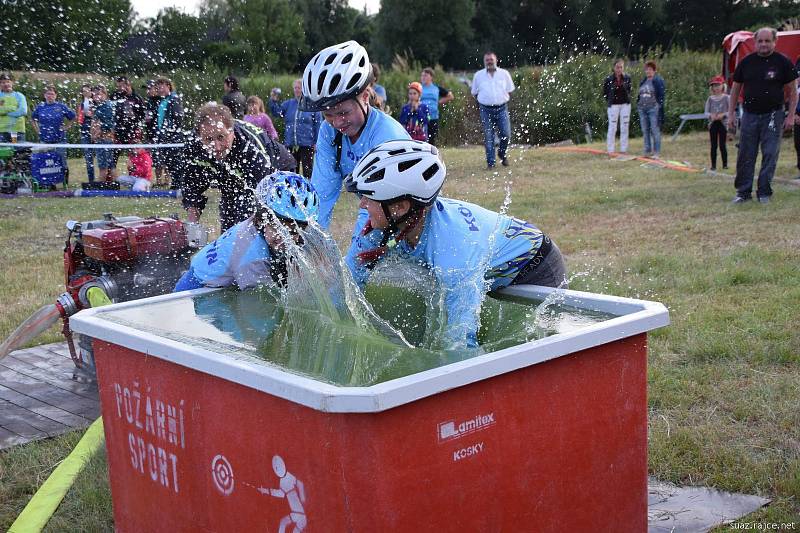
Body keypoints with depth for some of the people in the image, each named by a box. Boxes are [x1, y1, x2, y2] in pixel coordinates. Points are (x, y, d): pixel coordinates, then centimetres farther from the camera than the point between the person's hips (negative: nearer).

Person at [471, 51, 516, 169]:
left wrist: (503, 100, 5)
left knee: (506, 134, -7)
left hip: (502, 108, 0)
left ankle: (502, 154, 21)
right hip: (486, 110, 0)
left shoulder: (504, 73, 5)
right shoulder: (478, 75, 5)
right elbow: (475, 93, 12)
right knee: (488, 137, 0)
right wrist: (483, 102, 6)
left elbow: (509, 90, 13)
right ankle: (490, 162, 8)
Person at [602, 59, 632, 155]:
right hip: (613, 105, -3)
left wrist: (627, 98, 2)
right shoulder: (609, 79, -7)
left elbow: (629, 90, 14)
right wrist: (609, 101, -1)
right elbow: (605, 93, 3)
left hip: (625, 105, 3)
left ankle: (624, 149, 13)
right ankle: (611, 150, 4)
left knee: (624, 127, 6)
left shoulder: (627, 78, 0)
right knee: (612, 127, -2)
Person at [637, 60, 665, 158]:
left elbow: (661, 95, -8)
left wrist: (660, 109, -14)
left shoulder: (658, 81, -4)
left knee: (655, 130, -6)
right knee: (645, 131, 8)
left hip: (653, 109, -7)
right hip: (642, 109, 7)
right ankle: (647, 151, 15)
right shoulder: (643, 81, 17)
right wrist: (638, 105, 17)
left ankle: (657, 152, -2)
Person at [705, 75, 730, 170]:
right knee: (713, 146, 4)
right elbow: (706, 112, 4)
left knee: (722, 145, -2)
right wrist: (711, 115, -16)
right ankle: (713, 165, 7)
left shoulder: (726, 98, -1)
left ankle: (725, 164, 6)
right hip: (712, 123, 2)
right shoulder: (710, 99, 6)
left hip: (722, 123, -2)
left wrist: (723, 114, -19)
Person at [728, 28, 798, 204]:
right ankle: (743, 191, 11)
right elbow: (735, 89, 12)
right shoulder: (746, 62, 5)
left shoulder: (783, 62, -1)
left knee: (770, 154, -2)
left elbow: (792, 91, 2)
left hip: (773, 115, -2)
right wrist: (731, 113, 7)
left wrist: (790, 116, -4)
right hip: (750, 115, 2)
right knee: (745, 156, 3)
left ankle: (764, 192, 7)